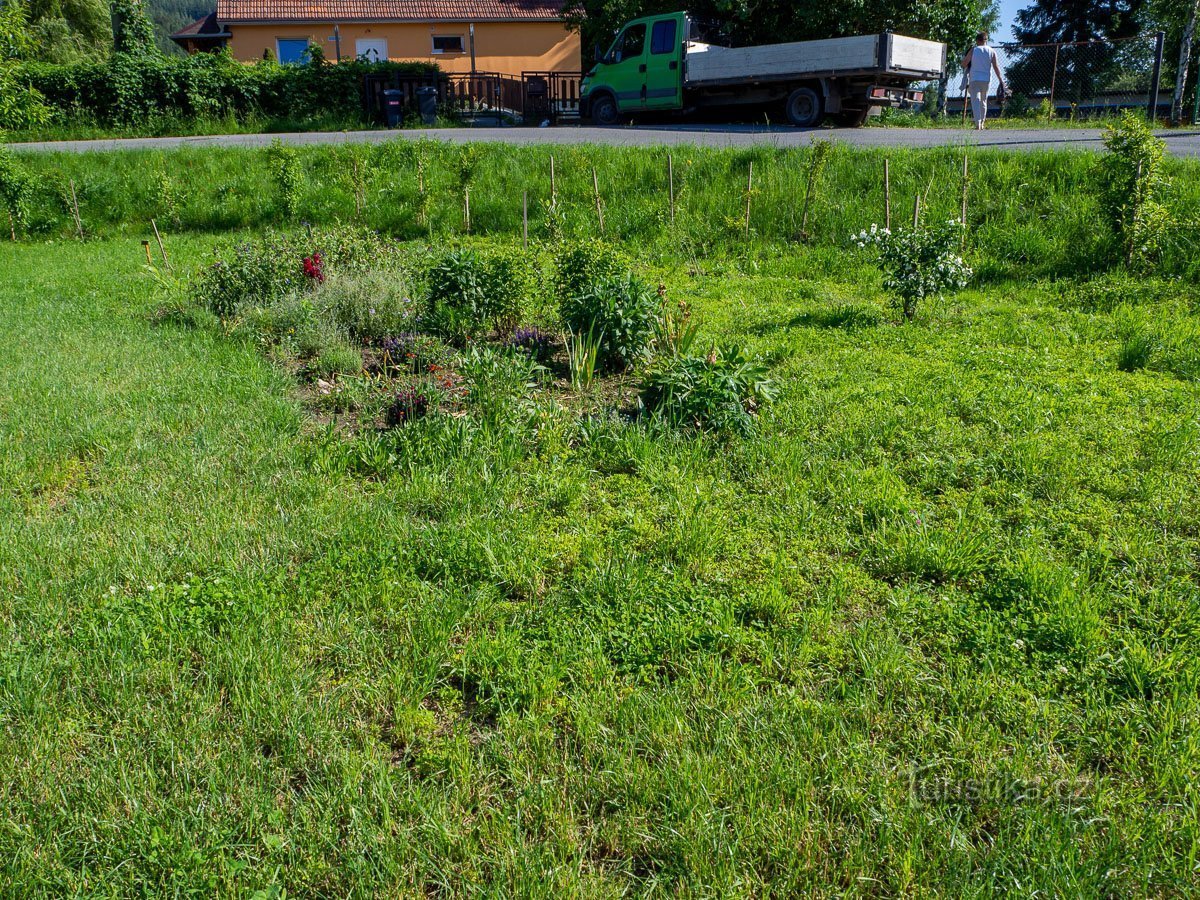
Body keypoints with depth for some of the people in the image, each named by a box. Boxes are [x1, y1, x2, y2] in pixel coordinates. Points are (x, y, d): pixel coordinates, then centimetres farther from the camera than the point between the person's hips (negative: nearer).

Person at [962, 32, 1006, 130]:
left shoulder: (973, 50, 0)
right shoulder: (992, 52, 5)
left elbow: (964, 64, -2)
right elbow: (996, 68, -1)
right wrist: (1002, 82, -2)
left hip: (974, 79, -3)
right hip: (986, 80, 3)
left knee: (975, 101, -7)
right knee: (983, 101, 18)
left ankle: (978, 124, -22)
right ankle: (982, 124, 23)